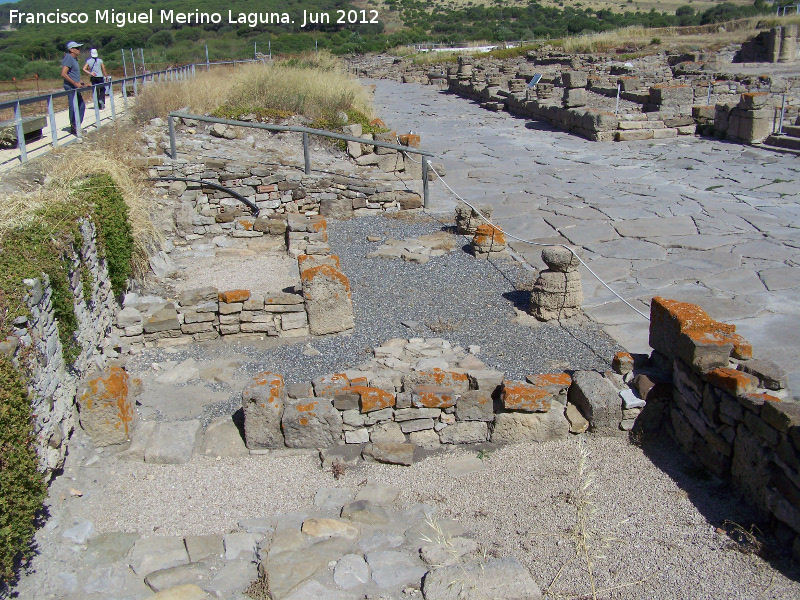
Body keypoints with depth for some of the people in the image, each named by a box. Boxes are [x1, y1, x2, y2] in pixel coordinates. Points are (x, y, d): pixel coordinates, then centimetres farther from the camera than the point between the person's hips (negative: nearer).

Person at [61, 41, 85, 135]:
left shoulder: (74, 59, 17)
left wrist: (82, 83, 18)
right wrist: (75, 83, -22)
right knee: (74, 108, -6)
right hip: (70, 88, -10)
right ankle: (73, 128, 1)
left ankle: (77, 127, 20)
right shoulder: (68, 58, -13)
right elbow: (63, 74, -21)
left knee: (81, 106, 14)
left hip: (76, 88, 10)